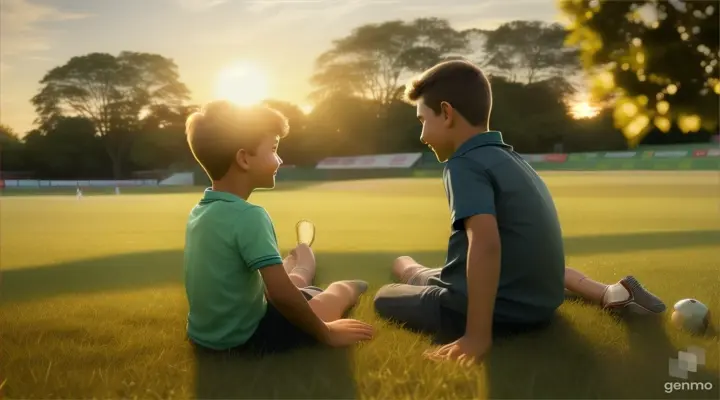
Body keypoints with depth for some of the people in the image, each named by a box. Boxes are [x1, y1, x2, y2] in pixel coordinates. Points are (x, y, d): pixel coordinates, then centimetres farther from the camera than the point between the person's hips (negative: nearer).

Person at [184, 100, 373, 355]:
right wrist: (327, 333, -16)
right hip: (246, 338, -8)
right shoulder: (249, 216, -25)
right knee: (341, 291, 12)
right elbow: (282, 295, -29)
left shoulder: (199, 211, 1)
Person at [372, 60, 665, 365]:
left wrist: (478, 335, -30)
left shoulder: (464, 165, -16)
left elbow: (486, 243, -32)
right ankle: (610, 293, 26)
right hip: (542, 306, 8)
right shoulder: (510, 157, 11)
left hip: (500, 313, -8)